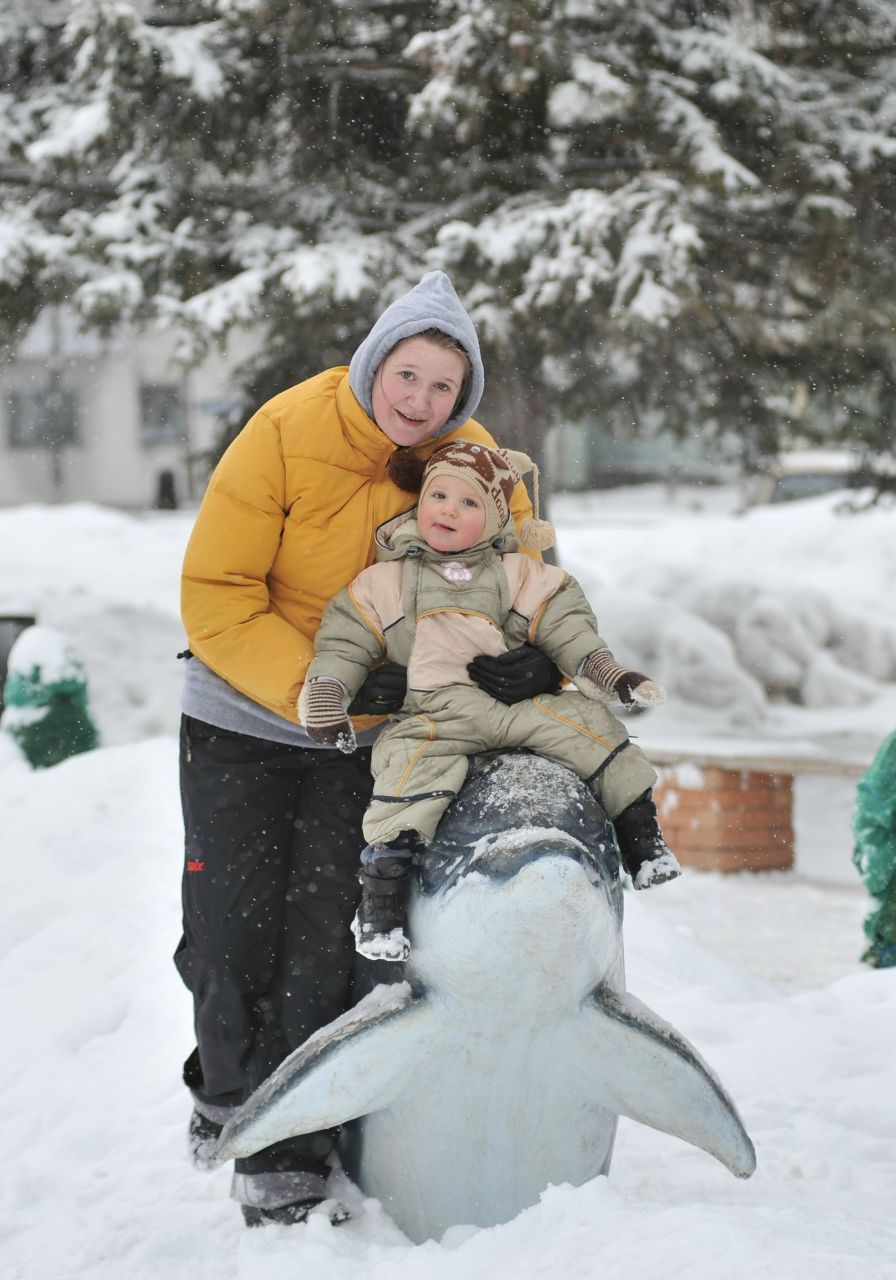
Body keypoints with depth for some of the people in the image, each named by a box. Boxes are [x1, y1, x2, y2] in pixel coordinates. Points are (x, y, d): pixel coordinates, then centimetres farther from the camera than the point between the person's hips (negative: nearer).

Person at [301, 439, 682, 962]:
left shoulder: (519, 576, 14)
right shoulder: (384, 583, 11)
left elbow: (564, 624, 11)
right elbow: (345, 640, 10)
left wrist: (602, 667, -4)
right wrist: (326, 691, -5)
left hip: (523, 704, 2)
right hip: (433, 716, -2)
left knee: (587, 722, -15)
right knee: (413, 762, -31)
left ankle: (639, 829, -1)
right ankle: (383, 881, -26)